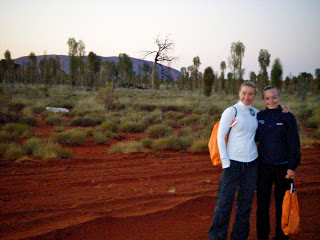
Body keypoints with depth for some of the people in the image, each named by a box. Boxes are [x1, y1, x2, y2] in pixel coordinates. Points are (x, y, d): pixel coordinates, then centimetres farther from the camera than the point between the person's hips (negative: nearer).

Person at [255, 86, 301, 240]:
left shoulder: (287, 117, -4)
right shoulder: (259, 117, 3)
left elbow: (294, 144, -4)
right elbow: (254, 138, 15)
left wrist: (292, 167, -8)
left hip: (283, 166, -2)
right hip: (264, 166, 2)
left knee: (281, 204, 8)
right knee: (262, 203, 8)